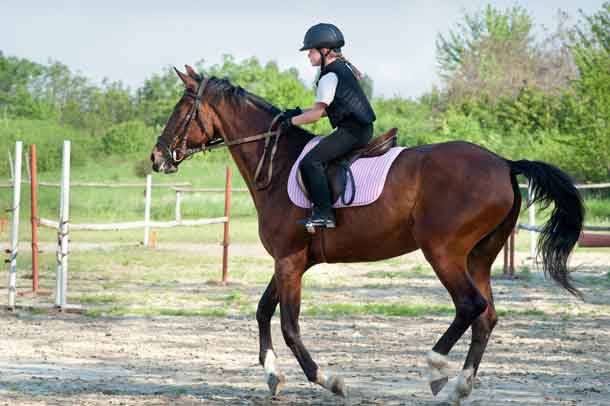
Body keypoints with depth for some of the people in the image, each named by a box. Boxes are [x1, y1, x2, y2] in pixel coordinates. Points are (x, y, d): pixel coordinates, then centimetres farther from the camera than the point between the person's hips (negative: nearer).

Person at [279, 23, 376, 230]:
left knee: (311, 162, -16)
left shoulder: (329, 77, -13)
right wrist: (299, 112, 20)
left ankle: (324, 213, -22)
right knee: (317, 157, 24)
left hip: (351, 131, -11)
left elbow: (317, 113, -14)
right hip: (363, 129, 11)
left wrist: (291, 121, -2)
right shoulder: (344, 66, 18)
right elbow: (326, 109, 23)